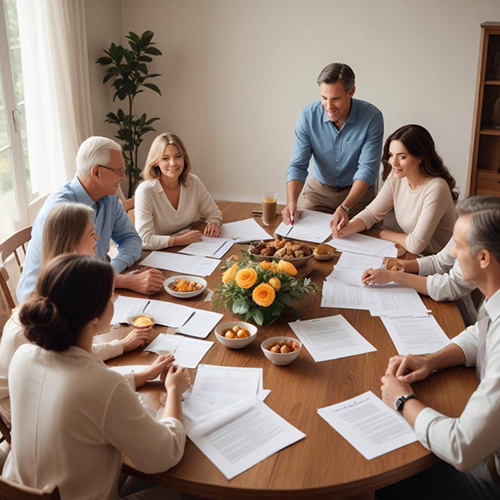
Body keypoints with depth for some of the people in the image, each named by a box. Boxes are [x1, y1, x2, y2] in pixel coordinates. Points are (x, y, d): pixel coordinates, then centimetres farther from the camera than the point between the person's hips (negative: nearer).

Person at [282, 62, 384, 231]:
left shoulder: (372, 117, -20)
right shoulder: (308, 115, -14)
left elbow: (367, 169, -21)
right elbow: (297, 165, -14)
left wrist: (344, 207, -36)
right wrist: (291, 202, -33)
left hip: (358, 193, -1)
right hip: (319, 191, 2)